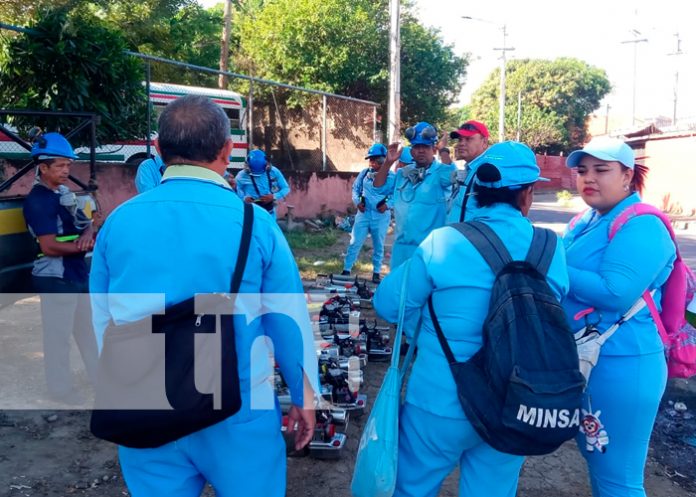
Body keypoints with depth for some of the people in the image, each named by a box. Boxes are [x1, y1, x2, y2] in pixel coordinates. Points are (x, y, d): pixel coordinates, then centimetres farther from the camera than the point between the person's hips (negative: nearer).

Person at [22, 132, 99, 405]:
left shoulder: (65, 193, 10)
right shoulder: (38, 200, -16)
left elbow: (85, 224, 11)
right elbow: (49, 246, -23)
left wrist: (86, 236, -12)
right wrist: (89, 245, -15)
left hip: (78, 273, 9)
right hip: (55, 278, -9)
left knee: (88, 327, 20)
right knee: (59, 335, 3)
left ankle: (99, 375, 36)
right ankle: (61, 388, 19)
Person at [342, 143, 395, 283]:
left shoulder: (391, 176, -7)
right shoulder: (364, 173, 3)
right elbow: (355, 189, 11)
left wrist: (388, 205, -18)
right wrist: (357, 202, -5)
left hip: (381, 216, -1)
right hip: (364, 213, 2)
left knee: (378, 245, 11)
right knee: (355, 242, 2)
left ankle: (376, 273, 24)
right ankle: (346, 270, 10)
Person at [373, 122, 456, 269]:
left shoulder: (441, 172, -6)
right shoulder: (403, 173, 13)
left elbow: (453, 177, -25)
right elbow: (378, 186, 12)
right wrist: (388, 162, 0)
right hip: (402, 245, 6)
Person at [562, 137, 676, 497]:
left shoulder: (641, 226, -17)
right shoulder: (589, 220, 11)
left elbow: (616, 293, -28)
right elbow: (575, 271, 21)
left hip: (619, 365, -9)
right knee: (593, 454, 25)